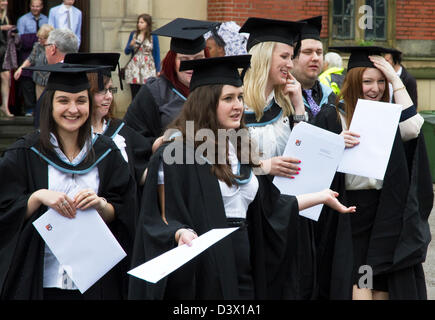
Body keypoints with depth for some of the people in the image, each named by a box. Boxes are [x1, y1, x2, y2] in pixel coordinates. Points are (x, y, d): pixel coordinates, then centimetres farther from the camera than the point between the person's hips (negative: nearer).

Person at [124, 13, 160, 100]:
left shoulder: (153, 37, 2)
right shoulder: (133, 34, 9)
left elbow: (156, 54, 5)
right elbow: (126, 52, 12)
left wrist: (158, 71, 1)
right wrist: (131, 45, -9)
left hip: (148, 69, -2)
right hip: (134, 69, 2)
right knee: (135, 97, 1)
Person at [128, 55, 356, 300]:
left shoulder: (239, 148, 13)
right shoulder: (178, 150, -10)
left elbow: (268, 206, 19)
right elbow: (163, 219, -11)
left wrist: (321, 196, 20)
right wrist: (181, 233, -31)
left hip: (242, 272, 7)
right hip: (202, 274, -7)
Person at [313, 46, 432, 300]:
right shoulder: (332, 117, 1)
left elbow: (412, 129, -12)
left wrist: (395, 80, -7)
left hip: (386, 219, 3)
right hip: (348, 219, -3)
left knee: (383, 288, 3)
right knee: (359, 289, -12)